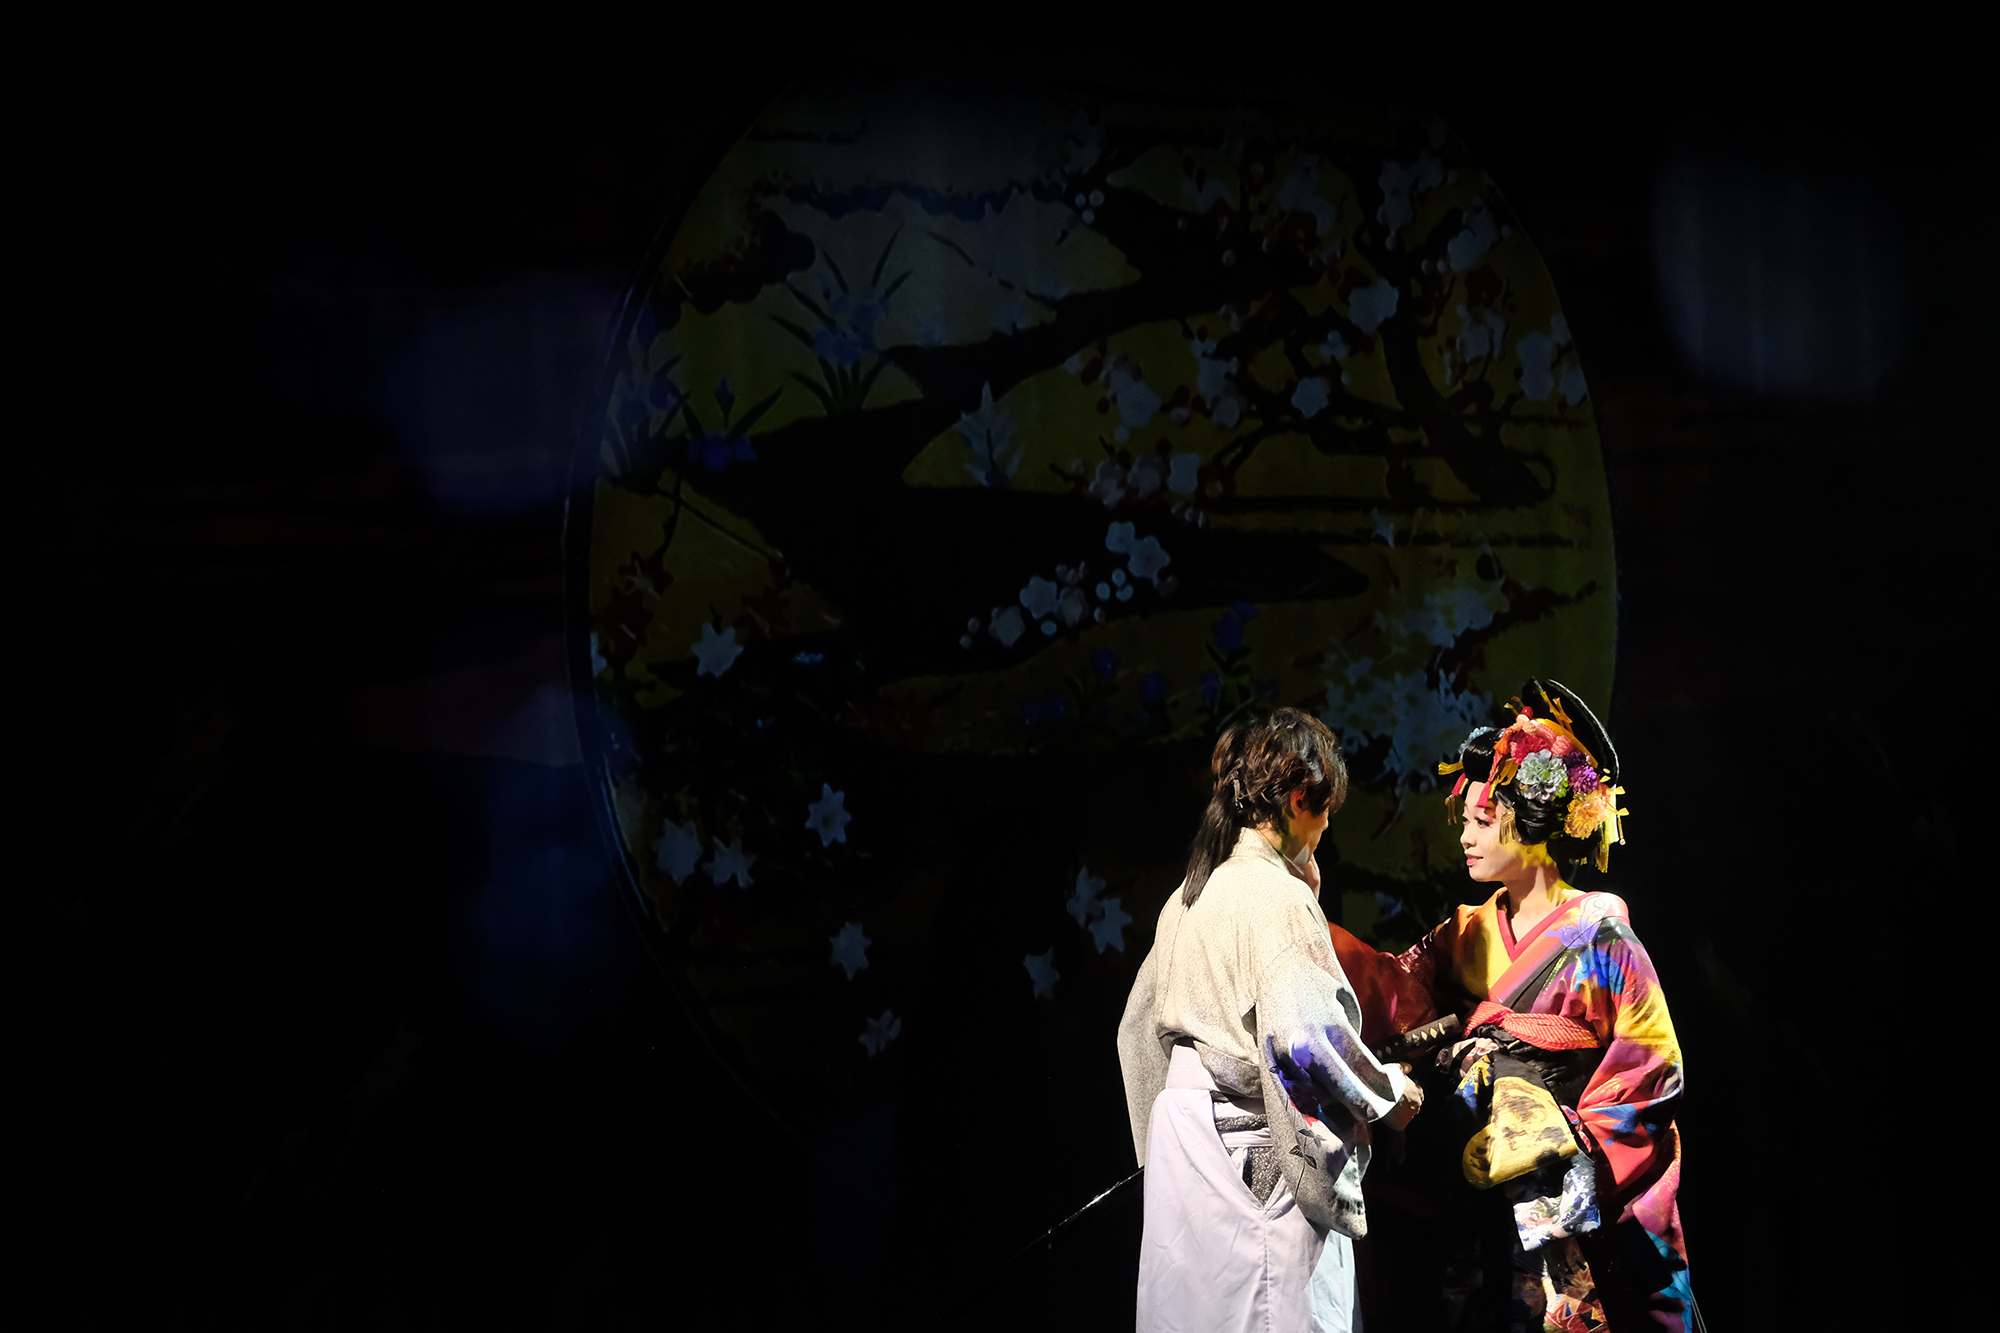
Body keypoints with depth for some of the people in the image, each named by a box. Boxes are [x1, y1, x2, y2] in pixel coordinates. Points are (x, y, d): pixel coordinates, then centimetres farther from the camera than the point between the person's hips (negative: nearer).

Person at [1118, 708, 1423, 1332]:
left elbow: (1142, 1024, 20)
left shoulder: (1188, 895, 12)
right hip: (1259, 1157, -8)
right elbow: (1304, 1033, -22)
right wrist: (1388, 1092, -7)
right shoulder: (1279, 895, -14)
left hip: (1182, 1131, 8)